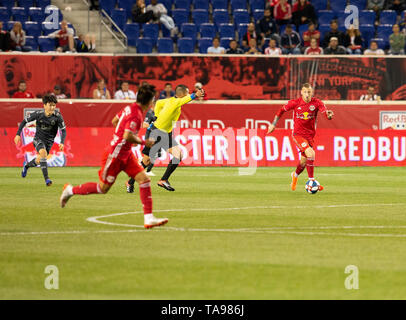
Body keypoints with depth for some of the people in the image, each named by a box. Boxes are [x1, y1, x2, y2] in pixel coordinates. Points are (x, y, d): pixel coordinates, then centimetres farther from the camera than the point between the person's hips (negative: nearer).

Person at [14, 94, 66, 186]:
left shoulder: (57, 116, -17)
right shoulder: (38, 114, -17)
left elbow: (63, 130, -10)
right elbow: (24, 121, -4)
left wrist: (62, 143, -25)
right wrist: (18, 134, -10)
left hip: (49, 141, 2)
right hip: (38, 139, -2)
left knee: (39, 161, 11)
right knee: (43, 152, -32)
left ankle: (27, 165, 49)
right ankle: (46, 179, -33)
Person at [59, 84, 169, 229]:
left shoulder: (130, 108, 4)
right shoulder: (136, 115, -24)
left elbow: (115, 121, 19)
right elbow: (127, 136, -32)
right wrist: (143, 142, -17)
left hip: (126, 154, 9)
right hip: (115, 155, -9)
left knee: (144, 179, -4)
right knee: (103, 188, 6)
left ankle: (149, 218, -6)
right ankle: (71, 190, 27)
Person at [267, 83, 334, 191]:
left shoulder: (317, 103, -7)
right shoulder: (295, 103, -8)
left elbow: (325, 111, -22)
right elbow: (282, 110, 7)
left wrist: (329, 115, -45)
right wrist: (273, 124, 8)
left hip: (310, 135, 3)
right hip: (298, 134, -3)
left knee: (304, 161, 13)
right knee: (311, 154, -25)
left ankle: (295, 175, 47)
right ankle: (312, 181, -18)